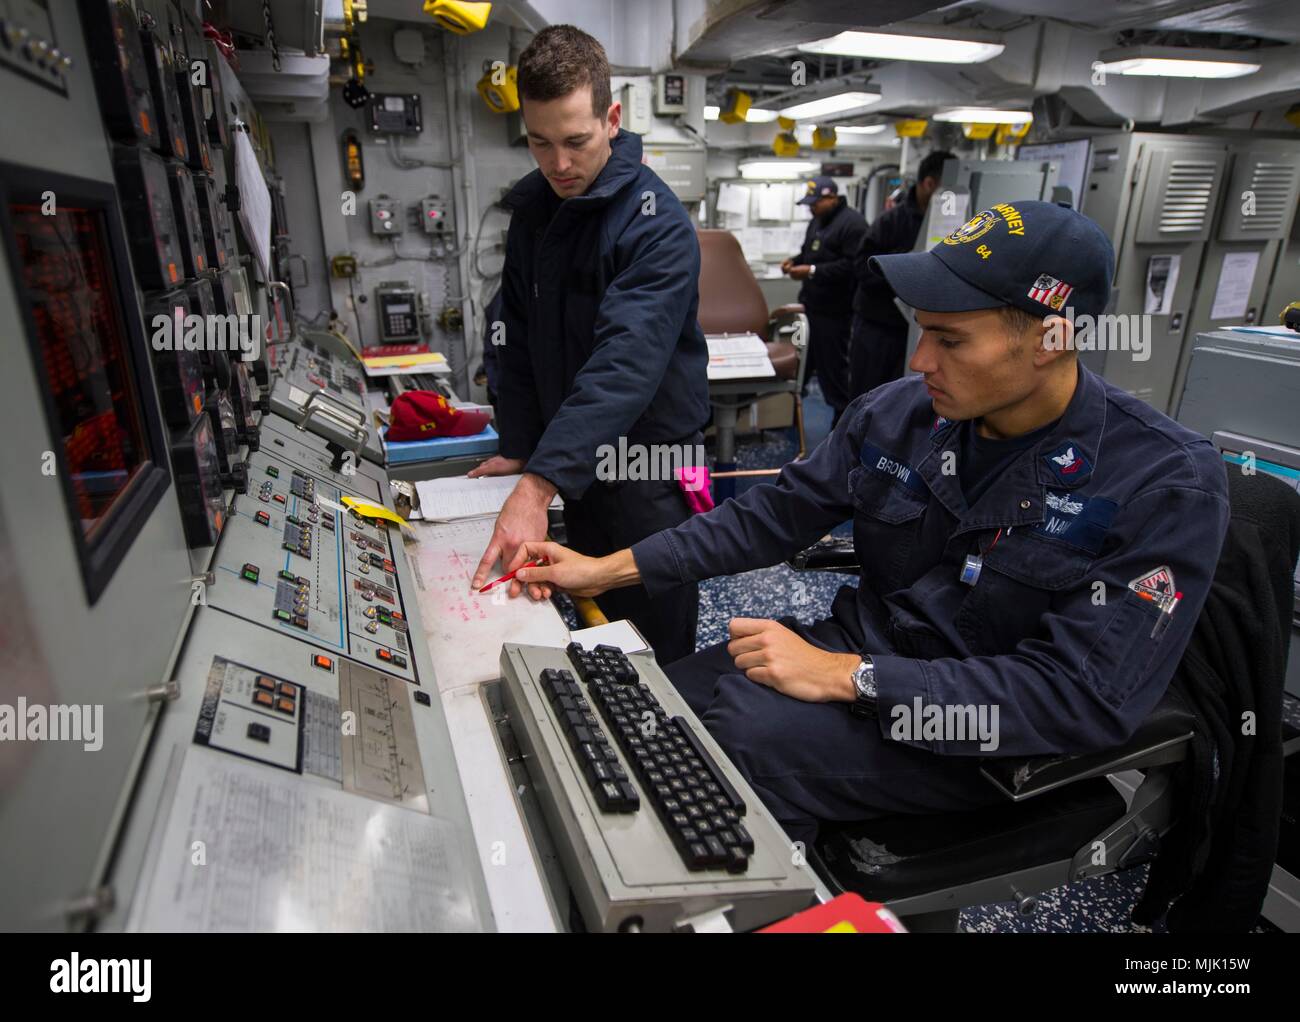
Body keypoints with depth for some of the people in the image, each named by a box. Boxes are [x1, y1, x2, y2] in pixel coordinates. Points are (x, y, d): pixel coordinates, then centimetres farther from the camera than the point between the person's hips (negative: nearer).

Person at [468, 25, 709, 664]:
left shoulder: (657, 222, -19)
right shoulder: (532, 209, 4)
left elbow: (625, 364, -32)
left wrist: (539, 482, -40)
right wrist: (517, 448, 4)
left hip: (650, 466, -6)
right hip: (577, 461, 7)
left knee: (656, 653, 7)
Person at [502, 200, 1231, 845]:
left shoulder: (1167, 484, -19)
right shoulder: (900, 412, -5)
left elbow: (1086, 699, -24)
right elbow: (775, 515, 1)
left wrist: (843, 676, -29)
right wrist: (611, 569, -4)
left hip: (985, 739, -4)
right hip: (867, 641, 5)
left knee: (750, 738, -27)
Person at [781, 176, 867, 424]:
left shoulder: (852, 223, -15)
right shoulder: (817, 221, 16)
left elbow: (852, 265, -24)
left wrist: (812, 271, -25)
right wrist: (795, 261, 7)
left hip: (834, 309, -9)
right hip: (812, 303, 9)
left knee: (832, 364, -3)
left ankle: (843, 416, 8)